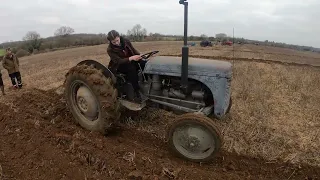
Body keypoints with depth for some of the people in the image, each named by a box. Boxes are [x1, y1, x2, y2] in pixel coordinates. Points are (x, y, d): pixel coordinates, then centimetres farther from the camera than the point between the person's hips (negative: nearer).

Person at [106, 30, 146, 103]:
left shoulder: (125, 41, -6)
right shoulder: (110, 50, -17)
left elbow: (134, 50, 6)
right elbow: (119, 61, -28)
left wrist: (140, 56, -14)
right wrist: (131, 58, -42)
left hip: (131, 62, 5)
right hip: (119, 66, -4)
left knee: (145, 63, -23)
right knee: (131, 68, -38)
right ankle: (137, 92, -37)